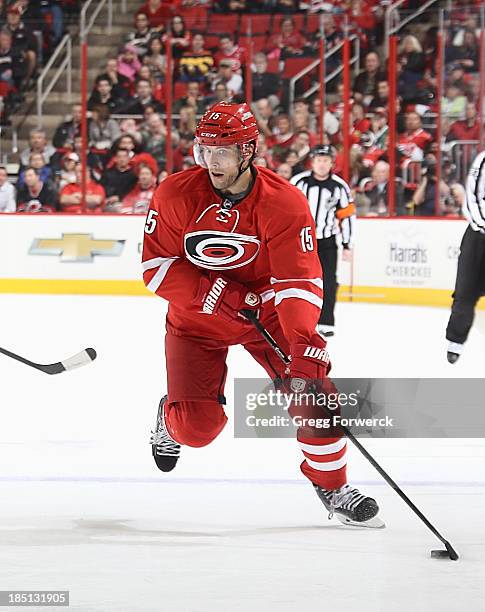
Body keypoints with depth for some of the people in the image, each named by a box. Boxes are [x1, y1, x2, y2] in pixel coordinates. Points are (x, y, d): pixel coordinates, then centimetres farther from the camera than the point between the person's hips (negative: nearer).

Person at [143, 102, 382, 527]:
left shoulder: (285, 204, -22)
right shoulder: (176, 195, -18)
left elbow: (300, 281, -27)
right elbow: (156, 266, -15)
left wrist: (305, 345, -41)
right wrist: (214, 293, -27)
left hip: (265, 310, 0)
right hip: (196, 318, 0)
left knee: (312, 388, -16)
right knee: (198, 427, -12)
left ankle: (332, 485, 7)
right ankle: (170, 419, 28)